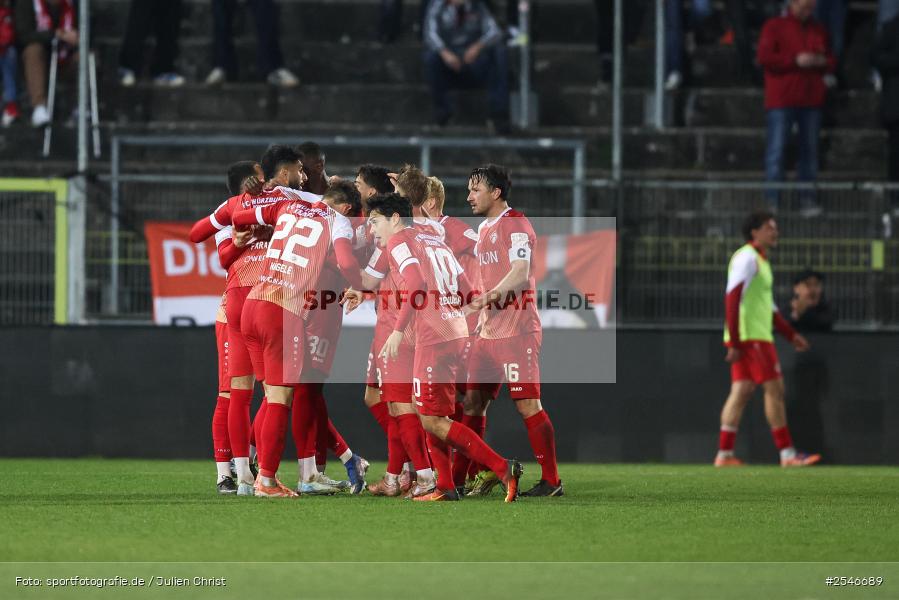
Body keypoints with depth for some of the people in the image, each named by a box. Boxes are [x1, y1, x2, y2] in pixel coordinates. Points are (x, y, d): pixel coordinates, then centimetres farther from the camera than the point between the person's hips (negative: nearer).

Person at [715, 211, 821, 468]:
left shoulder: (761, 261, 21)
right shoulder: (747, 258, -10)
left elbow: (769, 306, 29)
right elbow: (732, 299, -18)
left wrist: (791, 335, 26)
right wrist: (735, 342, -22)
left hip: (759, 336, 10)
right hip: (750, 336, -10)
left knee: (741, 392, 4)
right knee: (774, 389, -7)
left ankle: (724, 454, 1)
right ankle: (787, 454, -5)